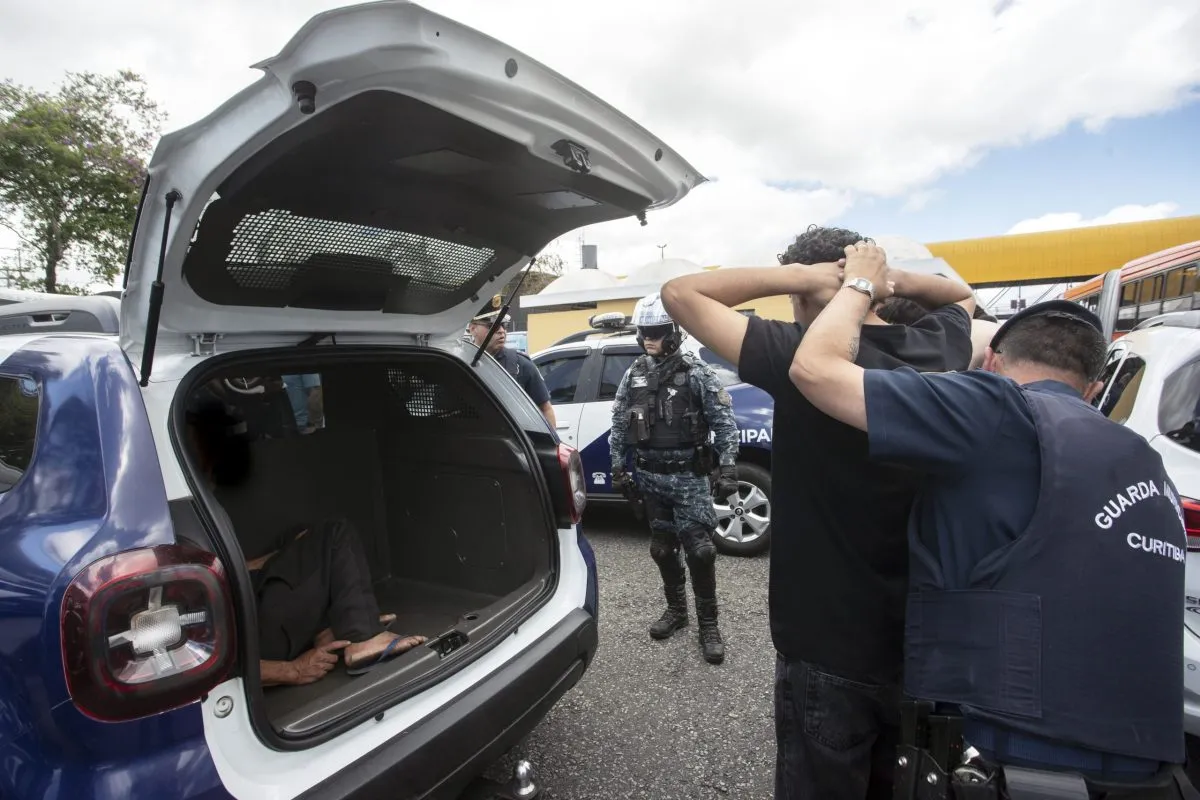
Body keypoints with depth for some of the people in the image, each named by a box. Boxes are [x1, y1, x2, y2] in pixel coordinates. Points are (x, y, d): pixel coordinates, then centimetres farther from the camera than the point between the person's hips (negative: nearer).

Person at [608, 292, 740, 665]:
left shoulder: (697, 372, -7)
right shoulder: (633, 374, 6)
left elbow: (724, 424, -7)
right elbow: (619, 425, 10)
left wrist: (727, 470, -13)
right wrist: (618, 468, 8)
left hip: (688, 475, -4)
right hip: (650, 476, 5)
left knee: (699, 549, -4)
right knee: (662, 548, 14)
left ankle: (708, 624, 13)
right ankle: (676, 609, 33)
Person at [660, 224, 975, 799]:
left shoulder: (801, 356, -23)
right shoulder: (940, 348, -4)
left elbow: (679, 293, -18)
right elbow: (961, 295, 19)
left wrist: (798, 275, -16)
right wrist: (890, 278, 0)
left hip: (830, 651, -6)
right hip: (927, 642, 6)